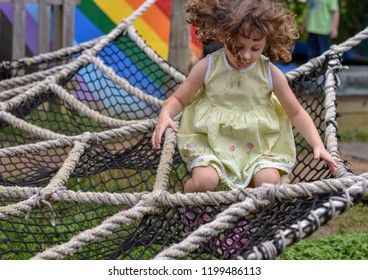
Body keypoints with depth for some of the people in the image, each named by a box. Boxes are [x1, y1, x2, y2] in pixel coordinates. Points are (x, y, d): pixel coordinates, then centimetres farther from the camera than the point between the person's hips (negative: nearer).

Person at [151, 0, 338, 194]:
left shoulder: (271, 74, -6)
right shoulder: (208, 67, -9)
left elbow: (296, 113, 4)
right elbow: (178, 99, 4)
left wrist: (318, 145, -7)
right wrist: (165, 115, -19)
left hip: (258, 146, 1)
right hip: (211, 142, -1)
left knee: (270, 181, -24)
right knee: (204, 181, -27)